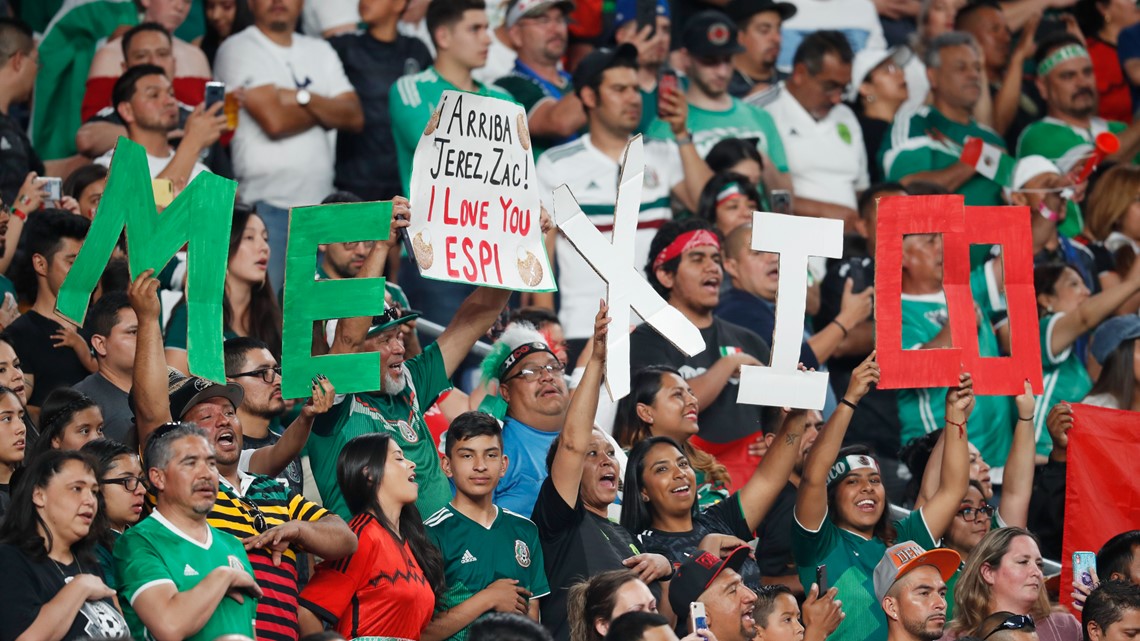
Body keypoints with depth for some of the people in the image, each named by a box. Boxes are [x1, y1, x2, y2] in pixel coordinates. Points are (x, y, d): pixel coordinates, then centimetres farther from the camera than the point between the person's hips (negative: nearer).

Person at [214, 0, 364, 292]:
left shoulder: (320, 51, 17)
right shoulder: (238, 50, -2)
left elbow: (355, 117, 6)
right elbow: (274, 121, -13)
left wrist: (303, 98, -9)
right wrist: (326, 110, 4)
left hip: (320, 203, 6)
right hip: (267, 205, -6)